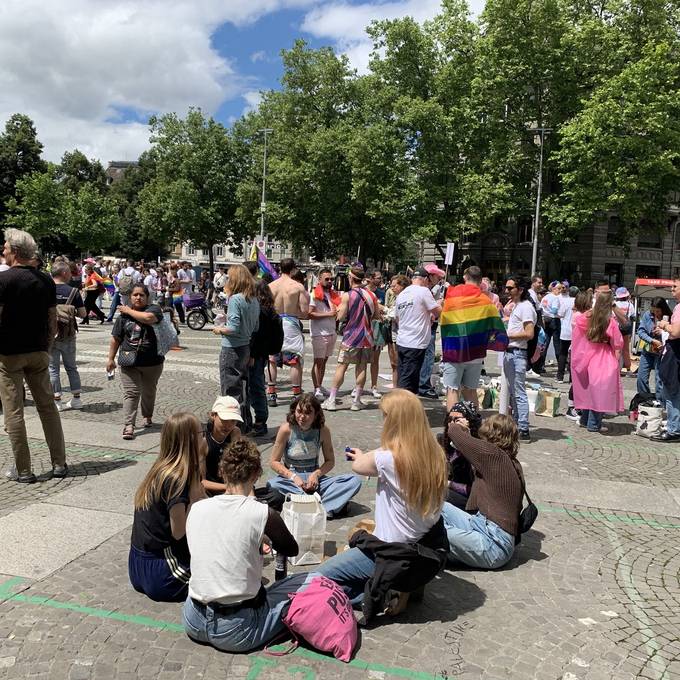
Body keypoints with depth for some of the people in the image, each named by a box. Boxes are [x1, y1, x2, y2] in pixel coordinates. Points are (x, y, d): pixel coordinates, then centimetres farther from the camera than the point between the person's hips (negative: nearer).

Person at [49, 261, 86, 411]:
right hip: (69, 335, 1)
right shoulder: (73, 291, -7)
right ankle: (76, 399, 18)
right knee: (71, 367, 14)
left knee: (53, 368, 6)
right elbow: (82, 314, -6)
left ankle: (57, 400, 7)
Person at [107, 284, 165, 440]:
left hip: (152, 361, 0)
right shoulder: (123, 315, 6)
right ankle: (129, 425, -11)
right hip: (129, 362, 1)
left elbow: (148, 318, -27)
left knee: (149, 392, 16)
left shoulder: (154, 309, -3)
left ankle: (147, 416, 39)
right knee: (131, 393, -8)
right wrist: (111, 358, 9)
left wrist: (129, 310, -13)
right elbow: (115, 338, 11)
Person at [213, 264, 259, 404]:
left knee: (230, 391, 0)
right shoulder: (254, 300, 6)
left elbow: (234, 328, -23)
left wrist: (219, 330, -4)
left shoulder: (235, 299, -17)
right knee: (241, 387, 19)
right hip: (246, 348, 8)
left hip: (232, 350, -8)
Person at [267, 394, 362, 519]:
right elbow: (275, 462, -5)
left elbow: (330, 461, 4)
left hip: (314, 478, 2)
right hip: (291, 477, -2)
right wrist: (293, 476, -20)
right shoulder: (286, 429, -11)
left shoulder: (323, 430, -6)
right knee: (273, 484, -38)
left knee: (355, 481, -18)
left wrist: (316, 474, -15)